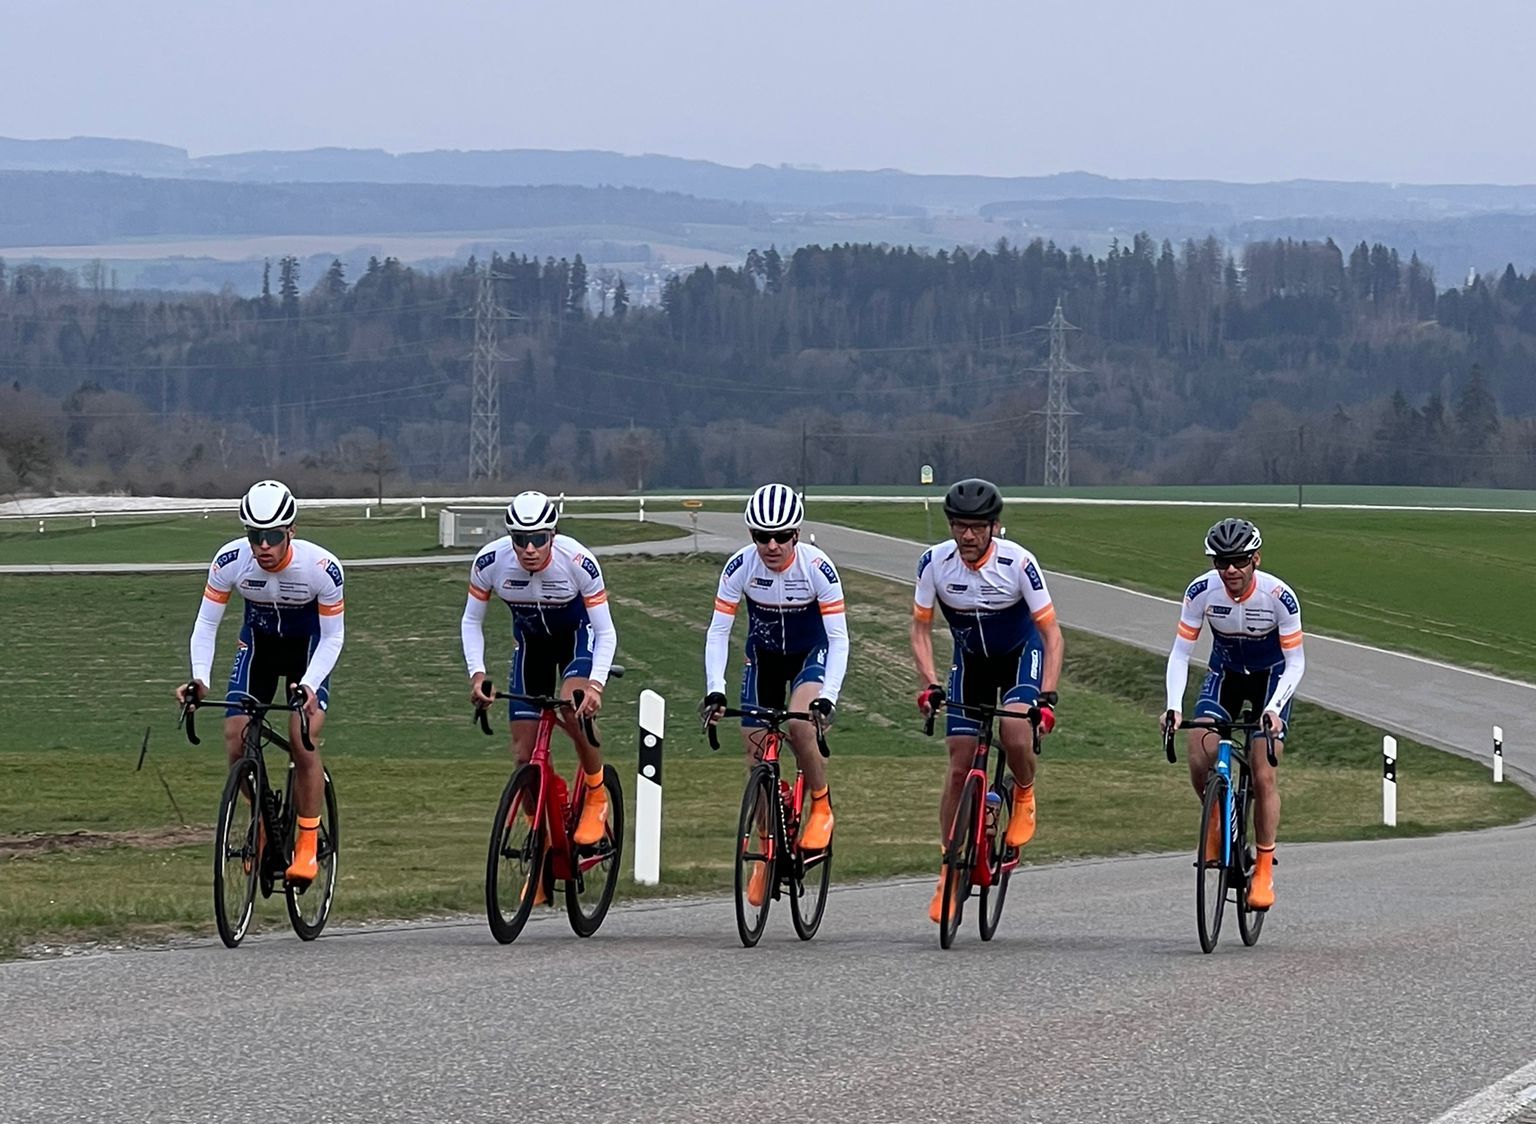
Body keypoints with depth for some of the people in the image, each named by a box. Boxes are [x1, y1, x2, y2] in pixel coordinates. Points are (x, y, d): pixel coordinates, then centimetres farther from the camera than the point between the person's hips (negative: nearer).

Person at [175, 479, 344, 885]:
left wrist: (309, 685, -35)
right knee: (236, 738, -12)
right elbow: (206, 624, -17)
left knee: (303, 742, -19)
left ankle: (307, 845, -5)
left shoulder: (321, 568, -32)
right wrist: (200, 678, -32)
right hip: (258, 642, 2)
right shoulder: (230, 561, -27)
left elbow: (333, 637, -20)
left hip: (308, 645, -2)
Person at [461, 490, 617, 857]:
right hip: (531, 643, 3)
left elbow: (606, 633, -24)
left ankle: (597, 798, -9)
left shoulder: (578, 562, -32)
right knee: (525, 755, -5)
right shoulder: (490, 561, -27)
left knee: (572, 706, -33)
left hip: (578, 636, -3)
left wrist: (596, 683, -40)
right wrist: (477, 673, -25)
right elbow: (471, 622, -10)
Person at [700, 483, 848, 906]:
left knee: (800, 724, -31)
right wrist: (714, 690, -30)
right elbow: (718, 631, -18)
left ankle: (821, 806, -6)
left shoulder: (817, 567, -27)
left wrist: (828, 697, -36)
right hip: (763, 654, 3)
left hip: (811, 652, -3)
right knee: (756, 754, -1)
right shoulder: (741, 566, -22)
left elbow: (839, 638, -25)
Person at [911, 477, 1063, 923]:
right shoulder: (935, 563, -21)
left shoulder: (1017, 563, -28)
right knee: (960, 765, -3)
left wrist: (1047, 695, -33)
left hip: (1021, 654, -3)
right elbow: (921, 629, -10)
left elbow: (1051, 632, -23)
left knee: (1015, 734, -31)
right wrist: (929, 684, -25)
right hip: (970, 659, 3)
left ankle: (1024, 794, 3)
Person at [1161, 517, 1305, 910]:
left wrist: (1274, 707, -36)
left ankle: (1264, 870, 0)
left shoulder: (1279, 596, -29)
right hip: (1225, 674, 2)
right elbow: (1180, 653, -18)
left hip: (1272, 677, -2)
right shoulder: (1201, 591, -23)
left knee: (1264, 775, -11)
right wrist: (1174, 706, -32)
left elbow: (1295, 662, -22)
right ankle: (1217, 821, 11)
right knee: (1199, 756, -19)